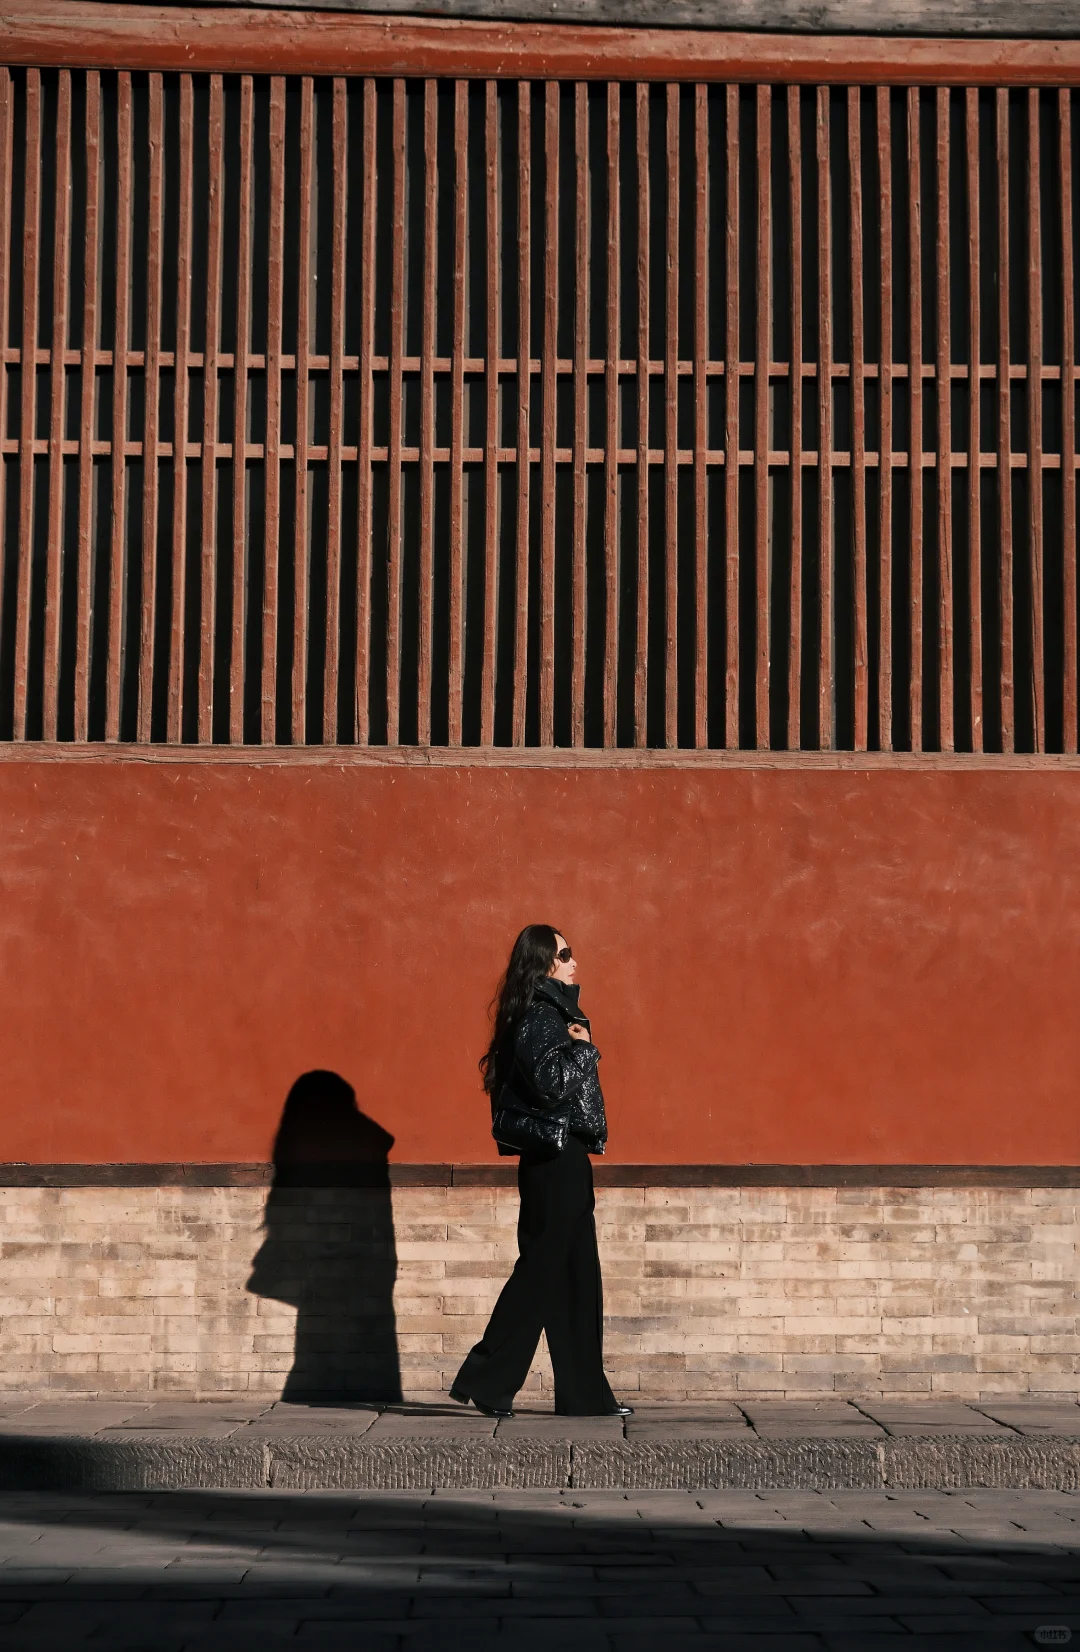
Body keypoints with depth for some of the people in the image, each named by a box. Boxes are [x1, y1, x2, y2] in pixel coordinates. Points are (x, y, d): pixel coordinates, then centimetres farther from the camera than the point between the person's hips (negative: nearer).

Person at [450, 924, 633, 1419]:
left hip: (564, 1158, 10)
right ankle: (486, 1381, -1)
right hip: (554, 1159, -10)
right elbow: (551, 1082, -25)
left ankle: (586, 1395, 13)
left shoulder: (552, 1013, 17)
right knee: (542, 1270, -6)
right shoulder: (538, 1016, -13)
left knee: (576, 1276, 10)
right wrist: (584, 1047, -12)